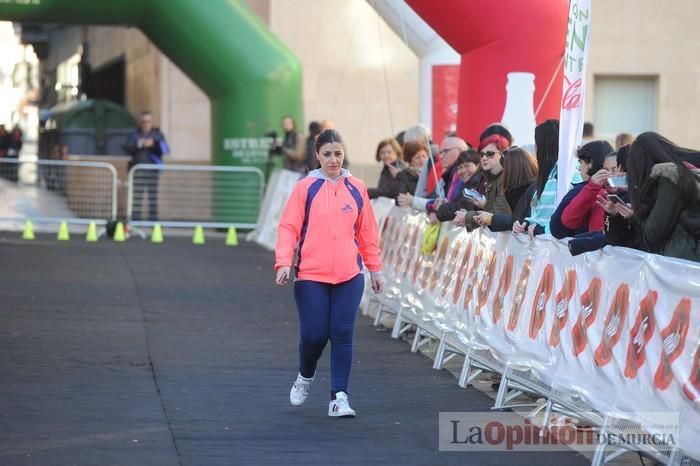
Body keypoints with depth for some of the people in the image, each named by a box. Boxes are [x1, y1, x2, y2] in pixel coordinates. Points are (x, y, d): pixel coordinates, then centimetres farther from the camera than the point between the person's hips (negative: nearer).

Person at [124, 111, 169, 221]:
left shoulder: (157, 134, 11)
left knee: (153, 194, -3)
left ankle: (153, 217, -1)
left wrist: (154, 144, -16)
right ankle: (136, 217, -5)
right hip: (138, 169, 0)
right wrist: (137, 145, -15)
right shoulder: (134, 135, 12)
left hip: (153, 168, 0)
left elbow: (165, 150, 0)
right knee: (137, 194, -6)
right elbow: (127, 149, 3)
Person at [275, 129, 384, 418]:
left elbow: (367, 231, 13)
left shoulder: (356, 189, 8)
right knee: (314, 334, -2)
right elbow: (288, 228, -3)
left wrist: (375, 268, 15)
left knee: (342, 335, -2)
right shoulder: (305, 188, 0)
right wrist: (284, 262, -15)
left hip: (349, 276, 2)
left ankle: (339, 396, 3)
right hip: (311, 277, -2)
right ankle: (305, 377, 28)